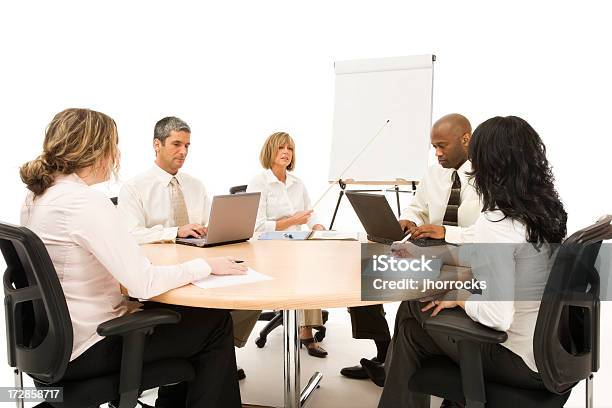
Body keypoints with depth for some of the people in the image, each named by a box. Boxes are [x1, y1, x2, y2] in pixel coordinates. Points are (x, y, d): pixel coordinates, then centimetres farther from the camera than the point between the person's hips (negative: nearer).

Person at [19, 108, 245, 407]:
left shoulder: (37, 195, 3)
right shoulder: (86, 201, -26)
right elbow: (144, 283, -28)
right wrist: (206, 265, -14)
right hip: (86, 351, -9)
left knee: (182, 311, 23)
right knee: (215, 322, 2)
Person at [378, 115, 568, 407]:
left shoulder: (495, 223, -25)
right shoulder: (549, 209, -1)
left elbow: (497, 316, -29)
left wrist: (459, 297, -12)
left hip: (524, 361, -7)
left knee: (411, 331, 8)